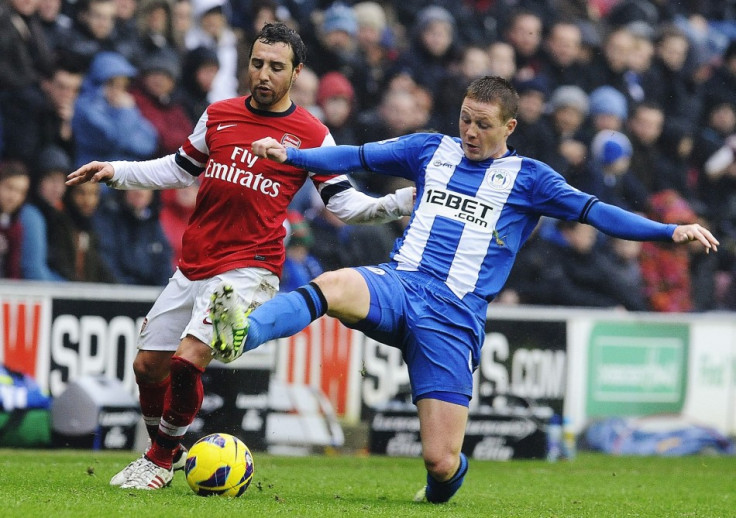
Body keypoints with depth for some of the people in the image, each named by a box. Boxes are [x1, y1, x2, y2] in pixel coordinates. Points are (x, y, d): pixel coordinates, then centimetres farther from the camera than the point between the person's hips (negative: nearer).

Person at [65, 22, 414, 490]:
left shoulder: (311, 134, -2)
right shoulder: (219, 115, 9)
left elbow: (344, 202, 2)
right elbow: (179, 169, 23)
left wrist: (403, 202, -11)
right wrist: (115, 172, 15)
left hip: (248, 269, -5)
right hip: (192, 267, 5)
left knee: (188, 359, -21)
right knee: (148, 365, 7)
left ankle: (161, 460, 2)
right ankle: (166, 449, 34)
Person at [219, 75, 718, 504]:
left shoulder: (527, 178, 9)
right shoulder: (432, 149, 16)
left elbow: (592, 210, 2)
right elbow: (358, 157, 15)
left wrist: (671, 231, -10)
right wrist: (290, 155, 2)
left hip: (455, 316, -2)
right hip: (397, 285, 2)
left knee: (441, 462, -9)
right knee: (335, 286, -36)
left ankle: (445, 480, 28)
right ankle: (242, 333, -56)